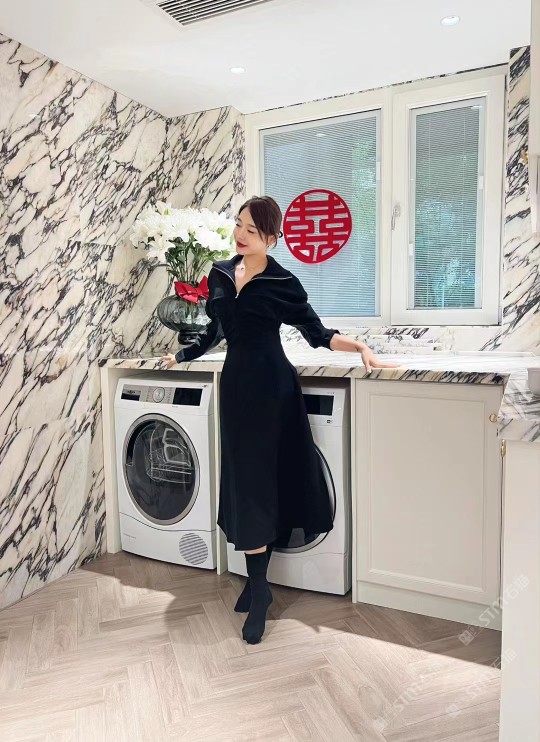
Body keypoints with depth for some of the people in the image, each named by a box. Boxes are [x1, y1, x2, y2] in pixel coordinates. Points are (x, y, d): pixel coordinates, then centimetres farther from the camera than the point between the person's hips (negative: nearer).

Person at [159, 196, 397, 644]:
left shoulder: (282, 282, -5)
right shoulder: (220, 274, 10)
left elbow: (318, 334, -2)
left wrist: (360, 347, -15)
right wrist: (183, 356, 24)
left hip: (270, 384, -5)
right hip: (236, 382, 5)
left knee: (262, 477, -2)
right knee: (245, 477, 8)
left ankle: (258, 588, 12)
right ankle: (257, 582, 21)